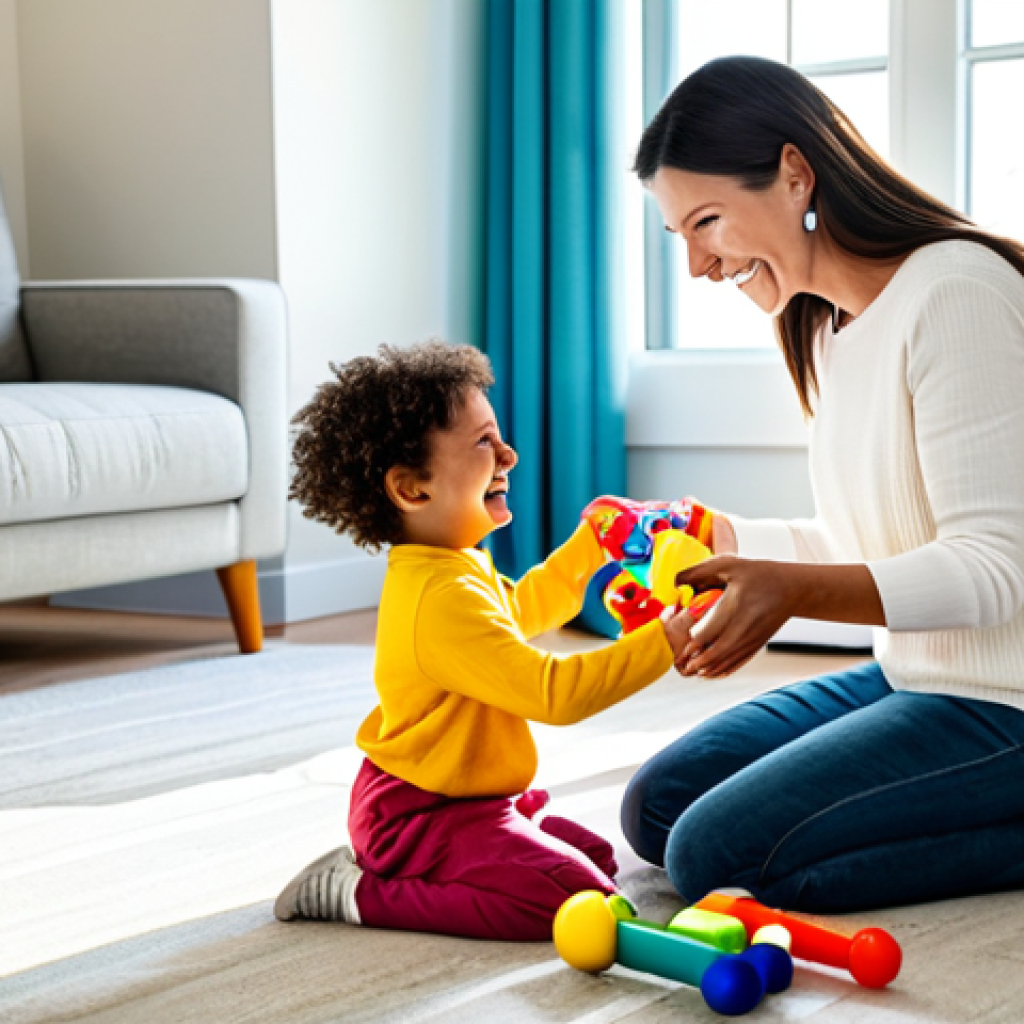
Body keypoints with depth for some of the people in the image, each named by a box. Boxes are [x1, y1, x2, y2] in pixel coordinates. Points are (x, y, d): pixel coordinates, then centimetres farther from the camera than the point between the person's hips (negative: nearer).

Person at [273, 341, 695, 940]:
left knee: (597, 858, 19)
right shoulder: (442, 598, -27)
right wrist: (662, 644, -27)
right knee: (581, 900, -23)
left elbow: (522, 608, 31)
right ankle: (363, 895, -13)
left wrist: (592, 542, 30)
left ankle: (380, 864, 13)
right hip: (418, 816, -11)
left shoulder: (462, 570, 9)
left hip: (466, 801, 11)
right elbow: (554, 693, -29)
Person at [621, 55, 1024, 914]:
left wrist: (795, 588, -35)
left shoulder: (954, 292, -19)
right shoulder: (830, 328, 11)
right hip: (908, 679, 10)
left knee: (718, 852, -16)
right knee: (656, 809, 6)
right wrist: (716, 536, 9)